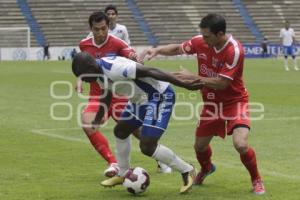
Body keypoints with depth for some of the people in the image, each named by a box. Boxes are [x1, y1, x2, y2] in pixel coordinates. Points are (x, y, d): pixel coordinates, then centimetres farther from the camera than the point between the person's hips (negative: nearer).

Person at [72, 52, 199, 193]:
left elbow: (150, 72, -33)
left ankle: (186, 171, 3)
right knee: (120, 131, 21)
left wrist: (183, 84, -34)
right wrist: (98, 118, 34)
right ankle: (123, 174, 40)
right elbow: (107, 93, 20)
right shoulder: (99, 71, -1)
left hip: (159, 96, -10)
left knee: (147, 147, -16)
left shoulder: (114, 68, -32)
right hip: (141, 98, 10)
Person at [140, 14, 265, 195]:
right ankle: (206, 169, 50)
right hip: (211, 103, 6)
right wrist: (157, 50, -10)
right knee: (200, 146, 14)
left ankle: (256, 180, 4)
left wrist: (192, 77, -25)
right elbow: (177, 49, 7)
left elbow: (221, 83, -28)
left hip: (234, 102, -6)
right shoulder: (201, 42, -11)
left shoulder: (234, 50, -28)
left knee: (241, 145, -24)